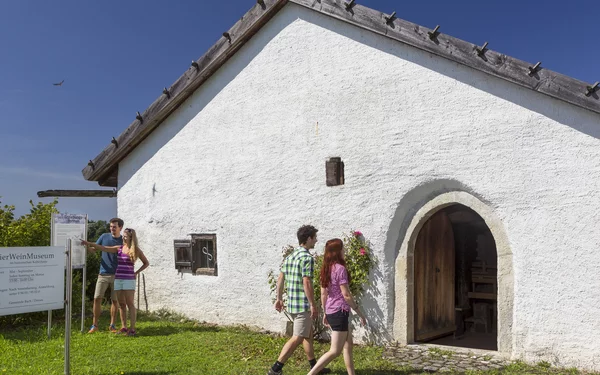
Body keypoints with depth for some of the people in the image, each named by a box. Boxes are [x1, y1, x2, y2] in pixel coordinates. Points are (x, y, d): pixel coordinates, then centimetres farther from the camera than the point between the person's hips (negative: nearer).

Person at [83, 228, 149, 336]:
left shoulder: (136, 250, 0)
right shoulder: (119, 248, 9)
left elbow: (146, 263, 8)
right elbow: (103, 248, 5)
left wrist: (136, 272, 2)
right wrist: (89, 243, -2)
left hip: (129, 279, -4)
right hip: (118, 278, 4)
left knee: (130, 304, -5)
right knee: (121, 304, 6)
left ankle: (132, 328, -5)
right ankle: (124, 327, 12)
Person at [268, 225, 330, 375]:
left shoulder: (290, 256, 11)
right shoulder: (307, 257, -17)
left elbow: (280, 279, 13)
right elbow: (306, 283, -22)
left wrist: (279, 298, 19)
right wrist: (313, 304, -17)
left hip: (293, 303, 9)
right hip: (303, 305, -9)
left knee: (308, 334, 19)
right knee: (297, 338, -3)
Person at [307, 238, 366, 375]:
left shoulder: (326, 269, 9)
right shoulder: (340, 268, -15)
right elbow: (346, 295, -17)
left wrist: (325, 314, 19)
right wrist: (360, 313, -9)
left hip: (331, 312, 9)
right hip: (340, 312, -9)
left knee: (348, 346, 17)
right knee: (335, 351, -4)